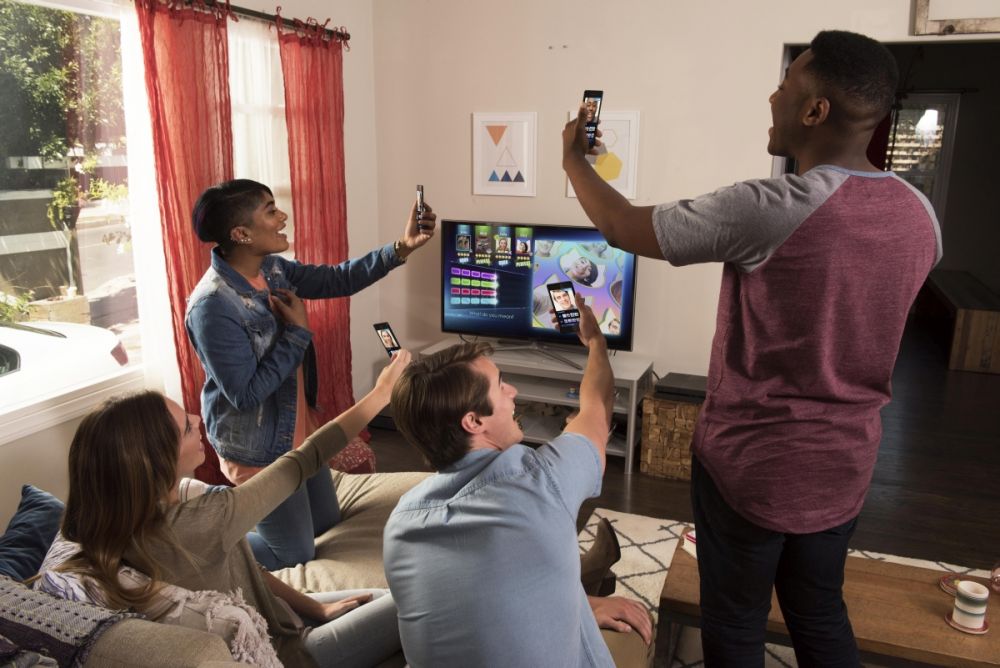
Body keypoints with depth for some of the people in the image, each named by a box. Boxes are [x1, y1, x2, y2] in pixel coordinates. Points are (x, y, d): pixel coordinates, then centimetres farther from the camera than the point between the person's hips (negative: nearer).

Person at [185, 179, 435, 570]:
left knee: (327, 522, 25)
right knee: (295, 554, 10)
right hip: (258, 450, -8)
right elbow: (245, 394, -27)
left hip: (297, 431, 8)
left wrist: (401, 248, -7)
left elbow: (337, 280, 3)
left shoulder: (271, 268, -4)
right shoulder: (212, 307, -29)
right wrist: (298, 332, -23)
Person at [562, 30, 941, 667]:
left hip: (750, 464, -6)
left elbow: (621, 227, -16)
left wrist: (575, 158, 3)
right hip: (845, 464, 6)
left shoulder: (768, 210, -26)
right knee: (820, 614, 26)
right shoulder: (920, 214, -2)